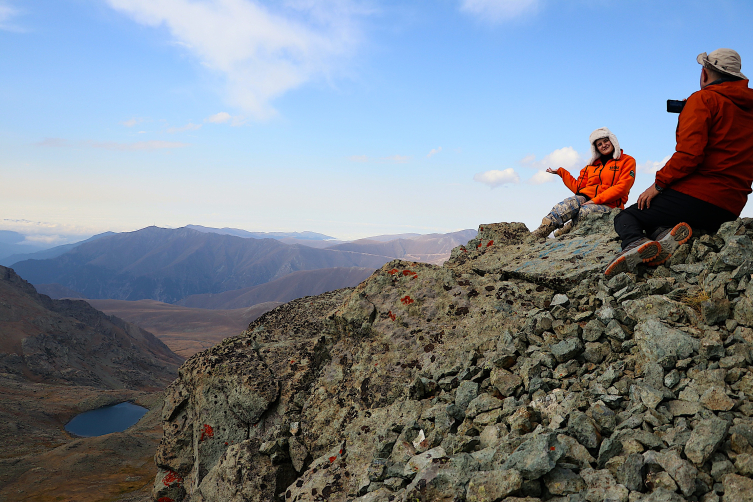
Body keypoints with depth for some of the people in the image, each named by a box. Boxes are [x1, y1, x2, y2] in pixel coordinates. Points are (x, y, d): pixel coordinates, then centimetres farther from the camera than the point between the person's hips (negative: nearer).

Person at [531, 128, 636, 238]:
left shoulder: (627, 161, 9)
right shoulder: (592, 164, 25)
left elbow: (621, 188, -6)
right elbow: (578, 187, 21)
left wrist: (596, 200, -15)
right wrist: (560, 172, 20)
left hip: (608, 205, -2)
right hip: (586, 199, 2)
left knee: (585, 211, -38)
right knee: (572, 202, -34)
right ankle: (541, 231, -45)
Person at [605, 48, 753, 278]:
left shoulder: (703, 99, -5)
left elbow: (689, 153, -18)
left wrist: (658, 184, -9)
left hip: (697, 194, -8)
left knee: (625, 218, 6)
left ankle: (636, 242, -32)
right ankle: (663, 234, -12)